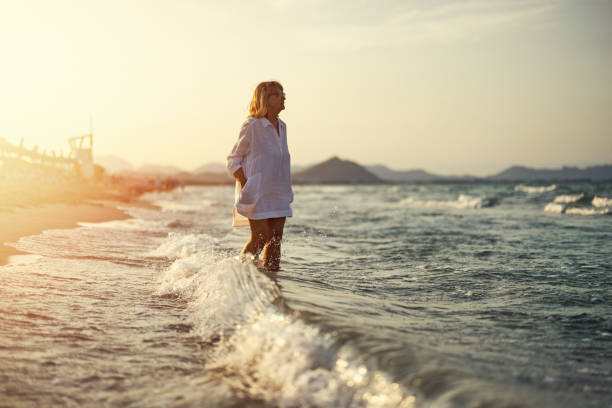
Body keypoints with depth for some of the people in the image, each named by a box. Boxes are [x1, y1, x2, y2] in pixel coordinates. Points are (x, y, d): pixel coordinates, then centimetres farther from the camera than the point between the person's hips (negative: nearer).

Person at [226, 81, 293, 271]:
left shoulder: (281, 127, 12)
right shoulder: (252, 126, -9)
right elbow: (233, 160, -5)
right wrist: (245, 185, -16)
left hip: (277, 193, 7)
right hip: (256, 194, -7)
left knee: (275, 239, 3)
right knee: (260, 237, -8)